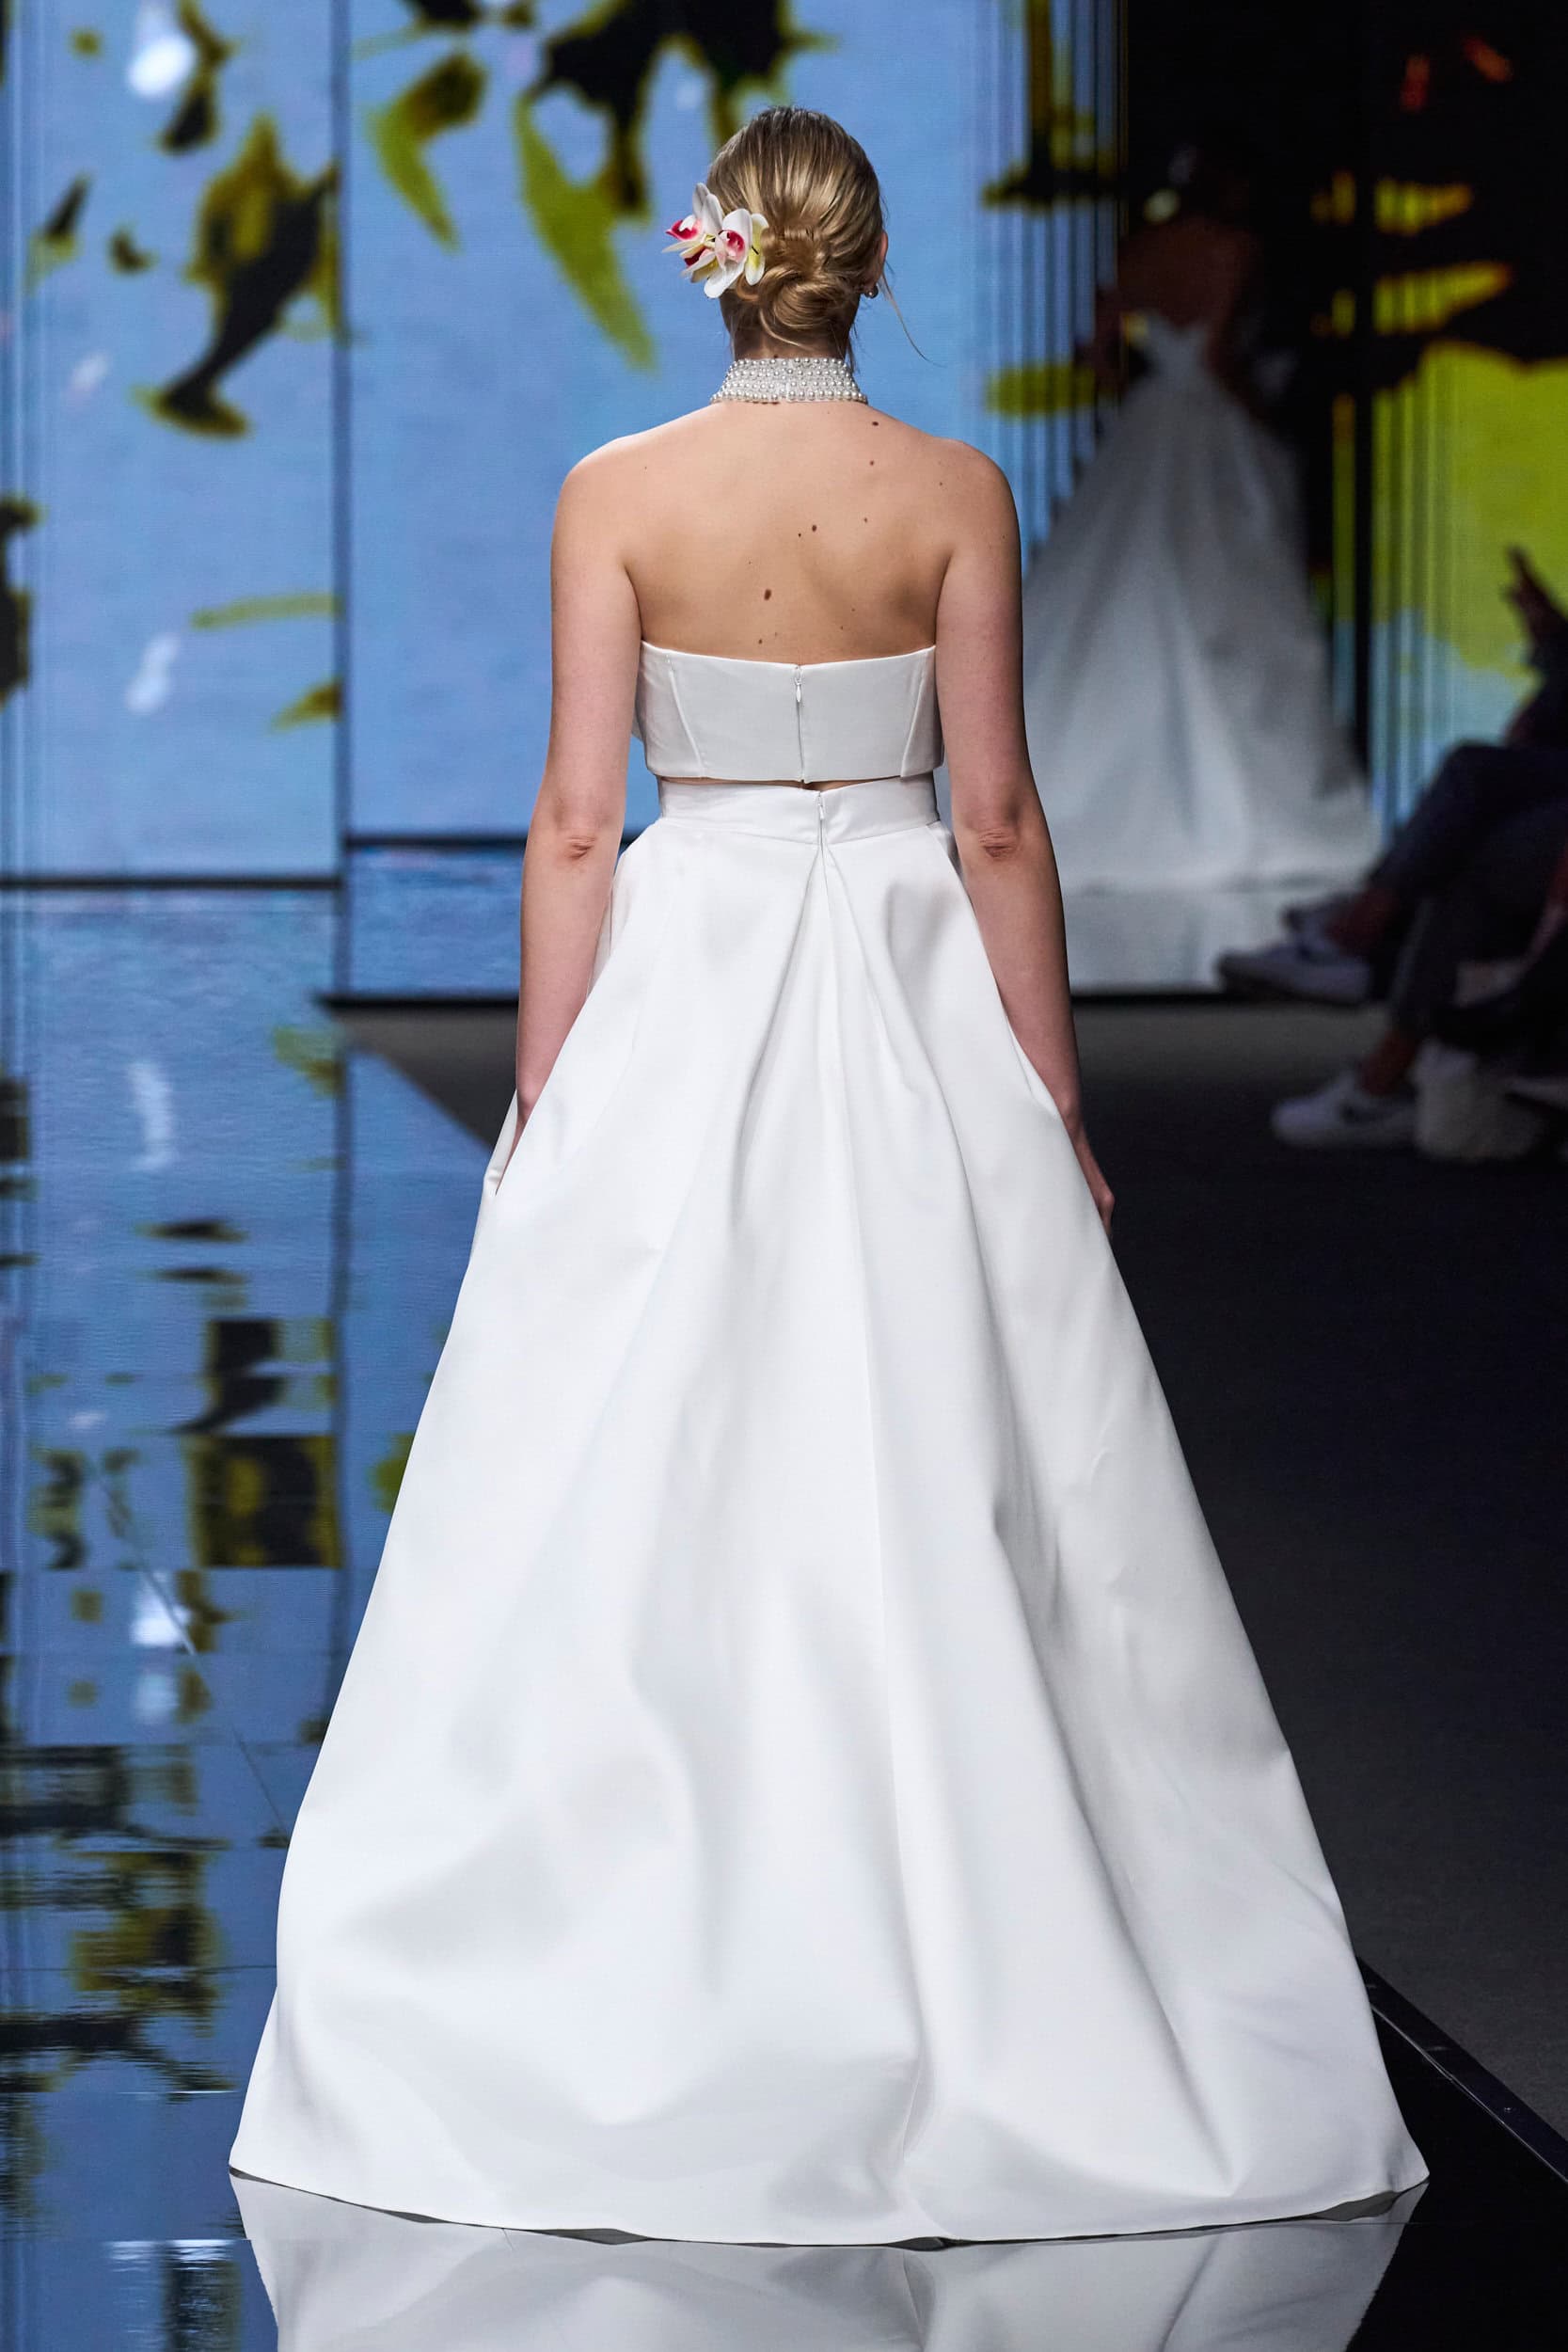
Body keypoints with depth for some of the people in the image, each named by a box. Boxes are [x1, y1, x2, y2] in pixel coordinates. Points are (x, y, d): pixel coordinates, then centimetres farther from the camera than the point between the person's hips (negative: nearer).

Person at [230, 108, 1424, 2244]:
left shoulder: (618, 493, -4)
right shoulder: (954, 494, -4)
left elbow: (577, 823, -4)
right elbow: (997, 821, -3)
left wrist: (540, 1109, 1)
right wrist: (1057, 1107, 5)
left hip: (677, 987, 0)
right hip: (911, 992, 0)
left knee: (634, 1498, 3)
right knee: (938, 1502, 3)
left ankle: (634, 2001, 5)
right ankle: (966, 1973, 6)